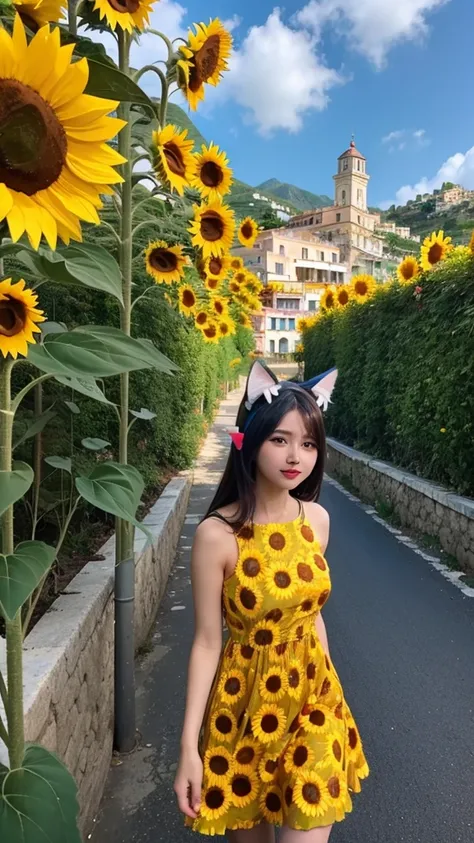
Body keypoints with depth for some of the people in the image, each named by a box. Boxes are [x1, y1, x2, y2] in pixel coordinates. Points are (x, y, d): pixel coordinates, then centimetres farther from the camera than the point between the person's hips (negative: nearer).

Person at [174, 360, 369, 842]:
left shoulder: (316, 518, -5)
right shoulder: (217, 533, -20)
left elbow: (311, 612, 7)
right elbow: (207, 641, -13)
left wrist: (329, 689, 15)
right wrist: (189, 746, -12)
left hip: (313, 693, 3)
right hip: (247, 699, -3)